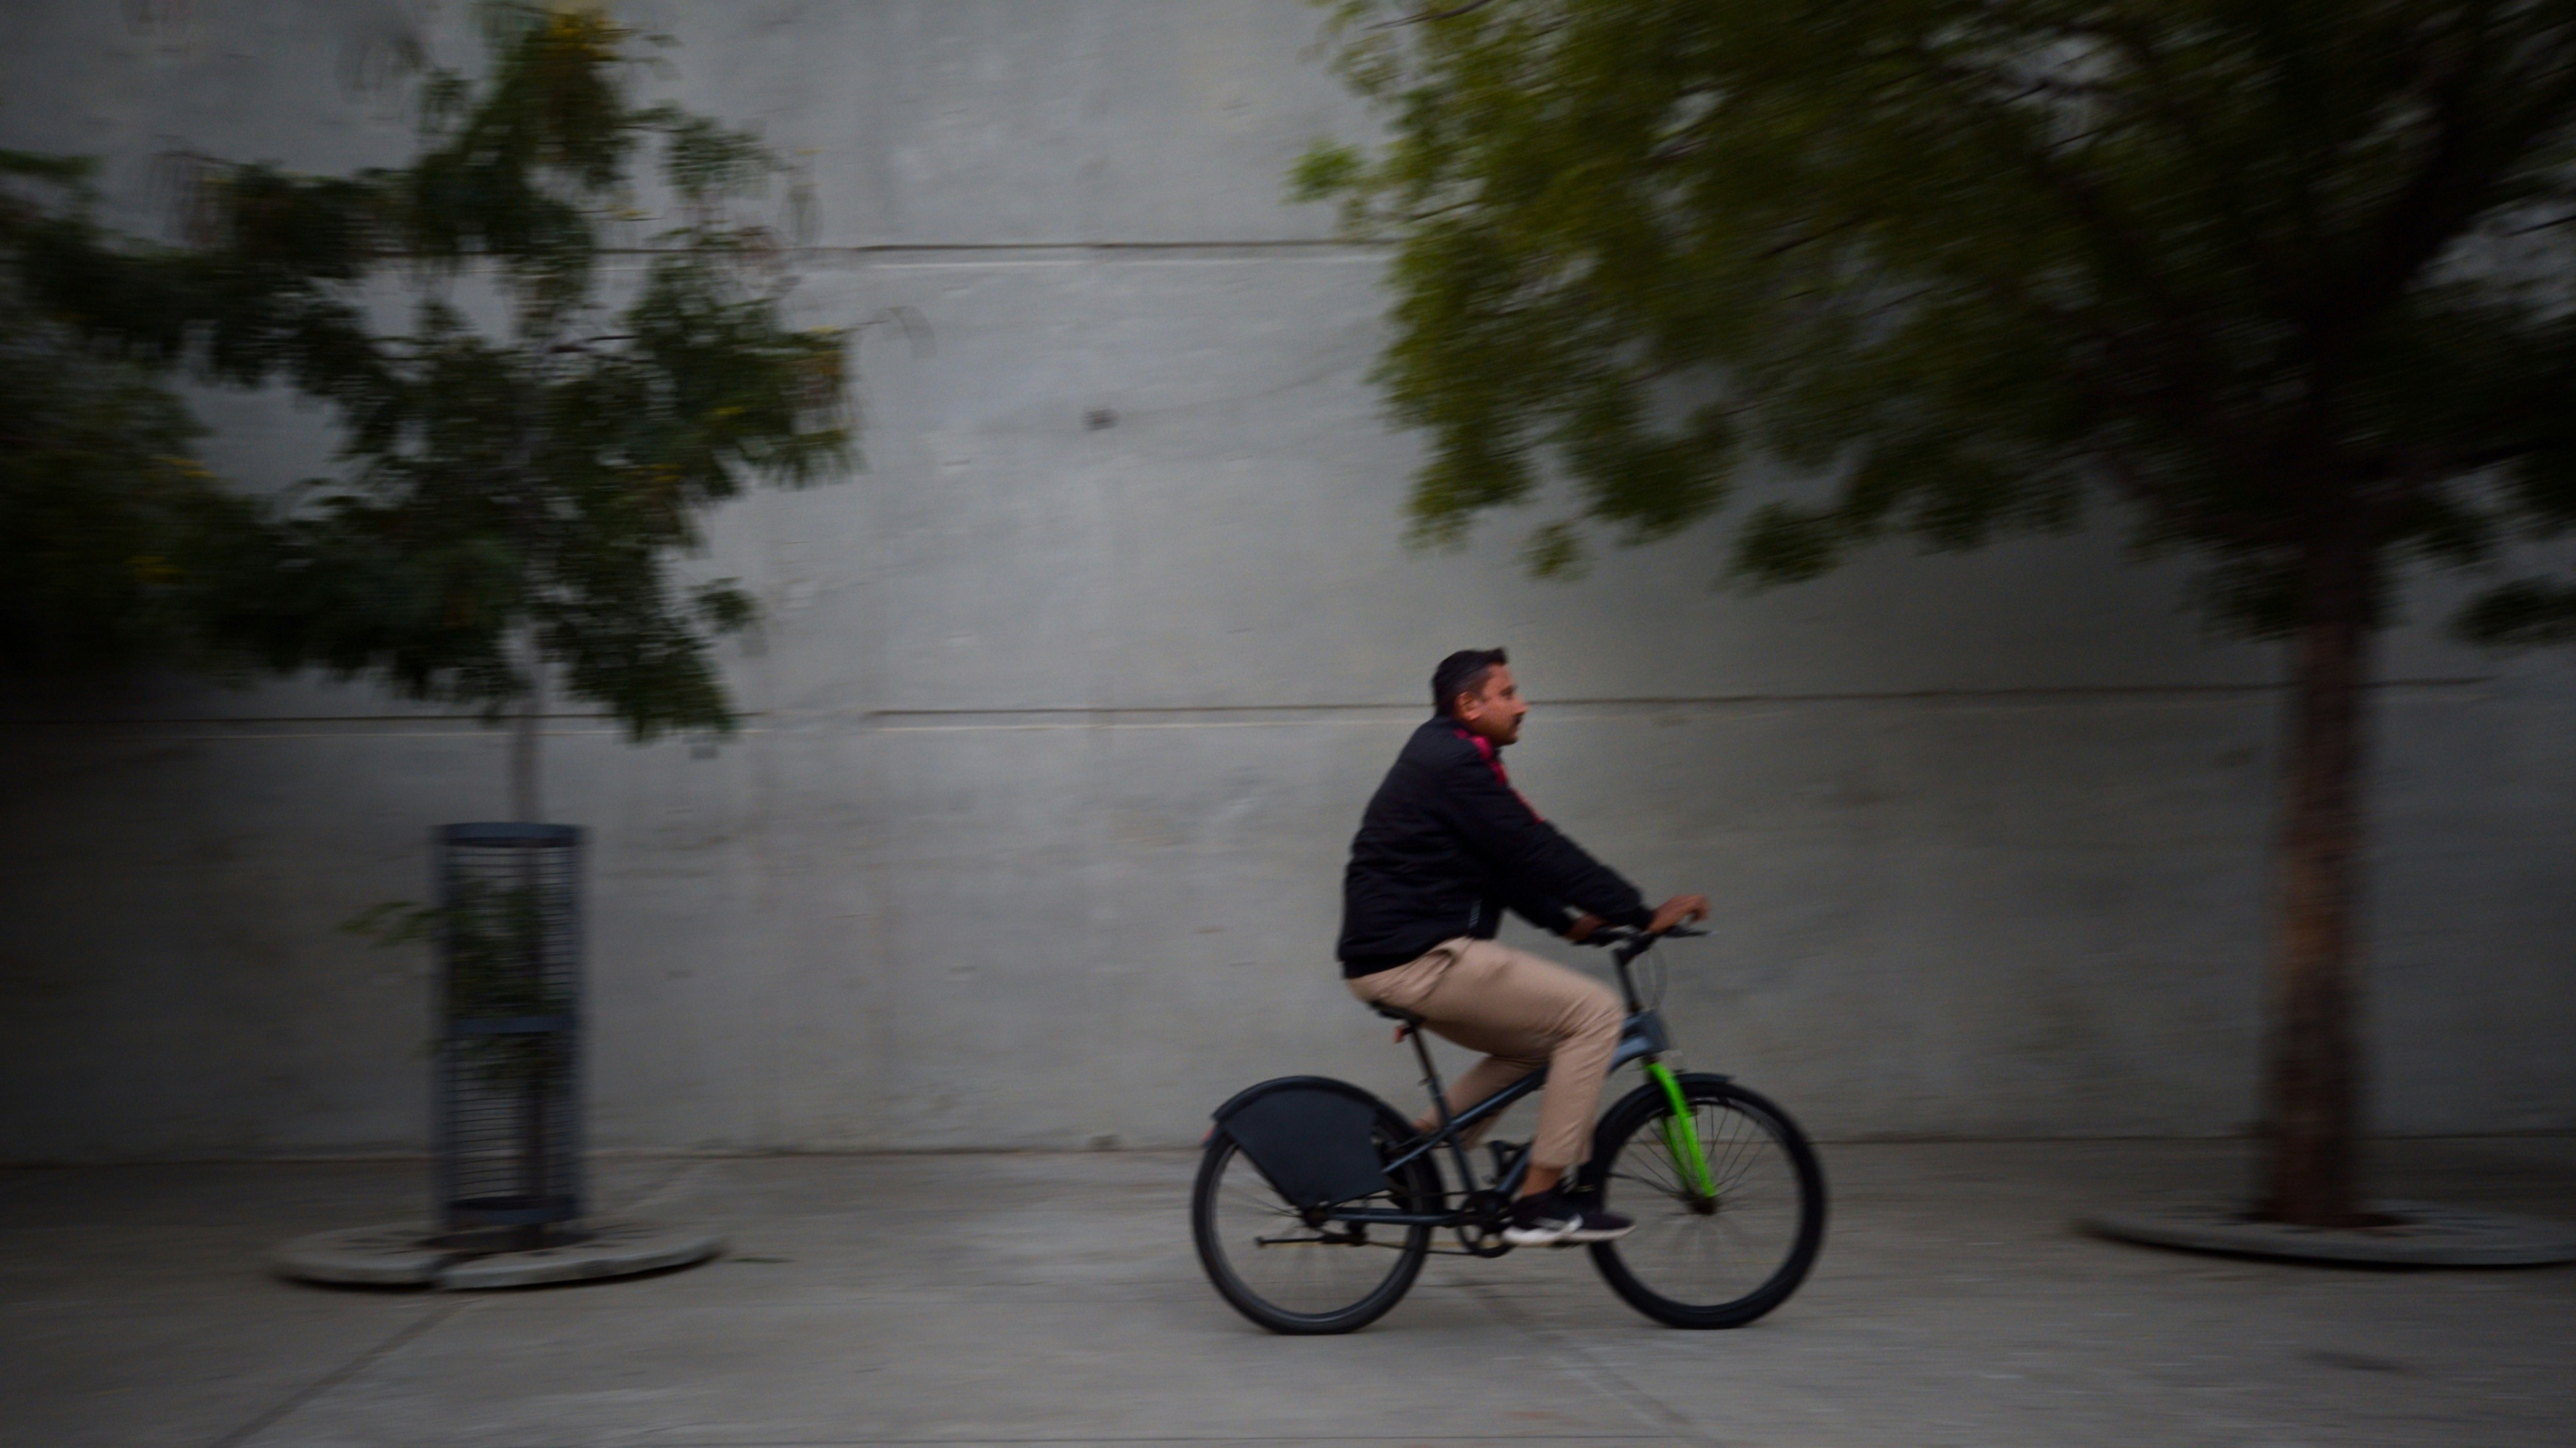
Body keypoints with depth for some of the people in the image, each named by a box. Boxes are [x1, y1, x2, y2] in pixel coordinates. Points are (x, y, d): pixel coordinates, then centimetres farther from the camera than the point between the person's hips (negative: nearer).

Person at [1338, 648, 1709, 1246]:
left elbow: (1509, 860, 24)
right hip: (1417, 957, -11)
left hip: (1387, 956, 11)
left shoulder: (1440, 757, 20)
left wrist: (1568, 922, 15)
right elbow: (1536, 853, -16)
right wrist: (1643, 914, -11)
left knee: (1539, 1044, 20)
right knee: (1595, 1011, -10)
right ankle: (1539, 1203, -8)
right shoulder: (1454, 764, -13)